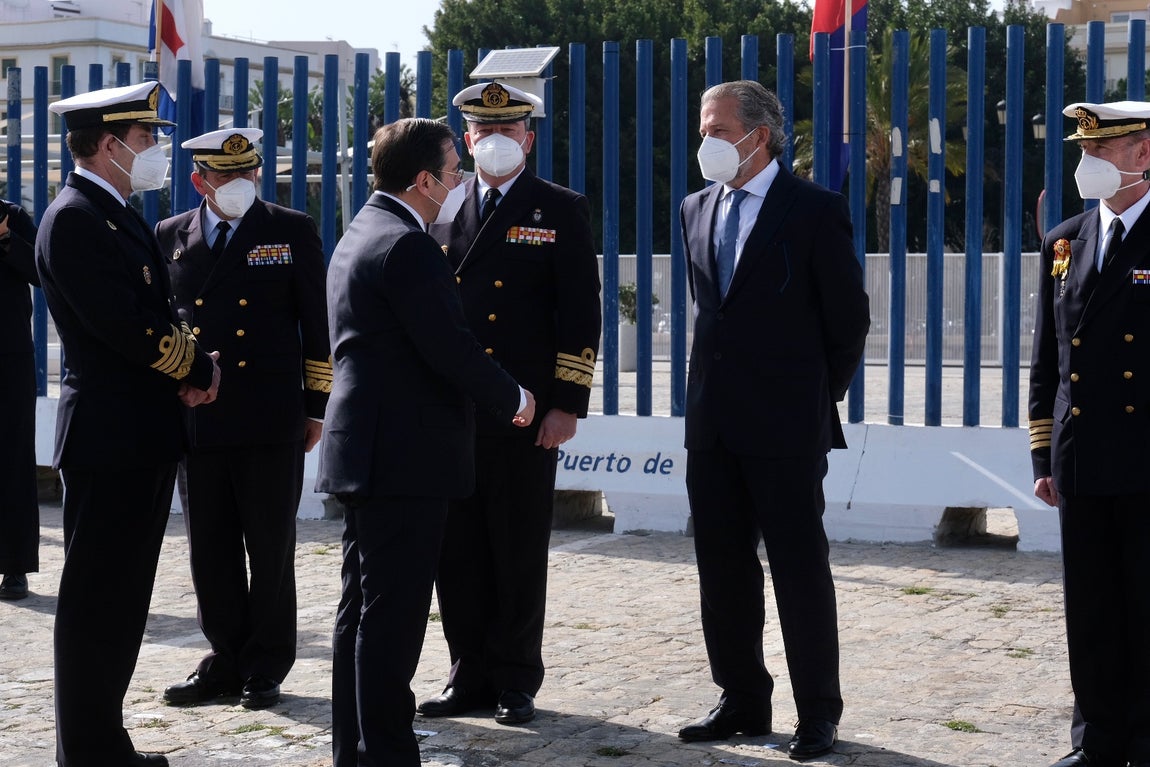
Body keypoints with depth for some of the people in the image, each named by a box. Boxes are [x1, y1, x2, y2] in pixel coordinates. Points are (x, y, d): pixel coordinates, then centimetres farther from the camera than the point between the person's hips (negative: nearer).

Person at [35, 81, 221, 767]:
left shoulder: (123, 218, 16)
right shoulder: (75, 219, -15)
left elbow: (157, 314, 16)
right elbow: (128, 327, -22)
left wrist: (193, 363, -3)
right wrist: (200, 368, -8)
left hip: (144, 437, 10)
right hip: (110, 439, -10)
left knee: (123, 600, 15)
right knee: (97, 600, -1)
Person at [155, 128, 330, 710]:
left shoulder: (293, 232, 2)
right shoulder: (170, 238, 10)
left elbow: (318, 324, 3)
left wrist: (317, 406, -1)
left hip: (272, 421, -3)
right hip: (198, 420, 3)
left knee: (271, 550, 3)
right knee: (211, 552, 8)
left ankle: (266, 669, 14)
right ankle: (227, 660, 20)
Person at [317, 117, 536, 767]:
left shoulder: (362, 234, 17)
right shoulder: (407, 246, -16)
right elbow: (451, 348, -20)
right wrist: (514, 398, -5)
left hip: (366, 452, 11)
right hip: (406, 456, -11)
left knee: (364, 608, 14)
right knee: (394, 614, -6)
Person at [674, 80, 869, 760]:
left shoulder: (816, 211, -8)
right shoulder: (697, 210, 12)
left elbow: (850, 316, -3)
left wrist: (820, 394, 2)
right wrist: (718, 384, 16)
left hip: (787, 424, -6)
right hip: (713, 423, 6)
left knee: (801, 569, 0)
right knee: (723, 569, 11)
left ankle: (819, 713, 10)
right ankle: (743, 702, 22)